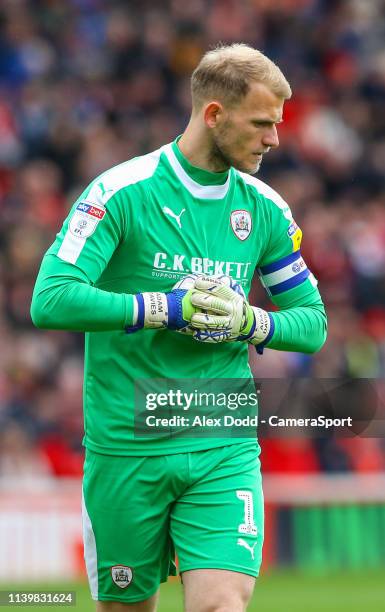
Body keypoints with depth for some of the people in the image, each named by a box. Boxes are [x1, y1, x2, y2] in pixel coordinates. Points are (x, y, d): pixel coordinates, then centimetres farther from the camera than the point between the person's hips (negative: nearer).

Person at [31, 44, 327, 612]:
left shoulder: (266, 209, 6)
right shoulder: (121, 193, -8)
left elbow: (313, 324, 13)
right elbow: (51, 300, -18)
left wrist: (249, 321, -8)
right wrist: (170, 307, -19)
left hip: (225, 450, 3)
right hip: (125, 450, -3)